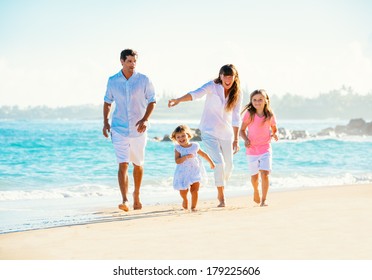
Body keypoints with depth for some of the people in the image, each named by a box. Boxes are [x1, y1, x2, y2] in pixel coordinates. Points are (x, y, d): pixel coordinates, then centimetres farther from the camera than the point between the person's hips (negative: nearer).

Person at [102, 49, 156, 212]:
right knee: (123, 165, -13)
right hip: (119, 129, -1)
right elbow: (107, 102, 14)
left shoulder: (144, 80, -2)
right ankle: (124, 200, -19)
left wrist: (145, 120, -12)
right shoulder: (112, 81, 2)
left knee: (138, 165, 14)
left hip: (138, 129, 1)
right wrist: (105, 122, 4)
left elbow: (152, 101, 1)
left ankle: (136, 195, 34)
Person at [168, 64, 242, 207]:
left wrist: (236, 140, 0)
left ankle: (220, 191, 35)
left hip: (226, 133, 4)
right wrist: (178, 100, -43)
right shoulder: (212, 86, -10)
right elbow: (196, 94, -26)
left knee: (228, 165, 8)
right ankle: (221, 198, -6)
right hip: (209, 132, -4)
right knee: (219, 163, -16)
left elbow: (235, 118, 1)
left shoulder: (237, 94, 0)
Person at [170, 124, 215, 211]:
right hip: (183, 173, -1)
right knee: (183, 191, 3)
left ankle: (193, 206, 5)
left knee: (194, 190, -6)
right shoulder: (178, 149, -8)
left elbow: (204, 154, 15)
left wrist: (211, 162, 23)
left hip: (195, 171, 1)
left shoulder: (194, 146, -1)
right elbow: (177, 161, -19)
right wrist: (186, 157, -32)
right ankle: (185, 200, 36)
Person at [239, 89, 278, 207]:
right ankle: (256, 191, 42)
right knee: (254, 176, 11)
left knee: (265, 174, -14)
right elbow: (242, 130, -1)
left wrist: (274, 134, -12)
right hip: (252, 149, 0)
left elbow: (274, 129, 10)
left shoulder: (270, 115, -5)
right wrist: (246, 139, -19)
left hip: (265, 149, 0)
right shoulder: (249, 114, -9)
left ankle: (263, 200, -7)